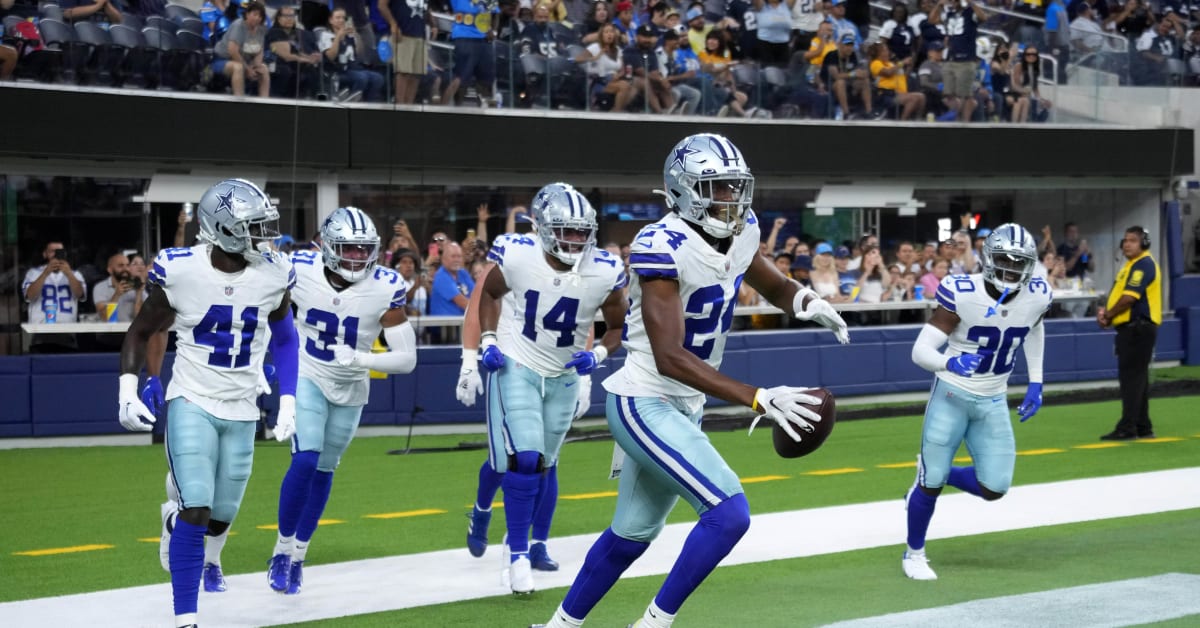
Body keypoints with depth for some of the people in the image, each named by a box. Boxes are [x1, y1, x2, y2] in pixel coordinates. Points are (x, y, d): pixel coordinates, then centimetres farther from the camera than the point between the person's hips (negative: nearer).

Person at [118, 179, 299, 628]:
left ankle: (207, 557, 50)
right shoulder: (180, 271, -15)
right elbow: (142, 332, 0)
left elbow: (283, 338, 11)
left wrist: (288, 400, 5)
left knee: (222, 513, 13)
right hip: (191, 403, -3)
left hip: (242, 410, 4)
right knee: (196, 511, -16)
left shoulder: (274, 275, -6)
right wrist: (128, 390, -11)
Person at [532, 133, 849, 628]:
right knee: (729, 513, -20)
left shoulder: (741, 232, 0)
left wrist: (808, 303, -7)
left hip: (684, 409, 9)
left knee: (632, 534, 20)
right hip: (644, 405, -9)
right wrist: (759, 399, -35)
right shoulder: (664, 247, -25)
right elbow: (670, 357, -29)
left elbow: (776, 288, 20)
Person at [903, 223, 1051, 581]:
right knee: (932, 481, -1)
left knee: (994, 488, -3)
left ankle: (933, 474, 27)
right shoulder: (962, 294, -21)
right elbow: (921, 351, -21)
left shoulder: (1036, 296, -8)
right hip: (952, 396, -4)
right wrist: (951, 363, -42)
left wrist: (1035, 384, 15)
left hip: (993, 403, 4)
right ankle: (914, 553, 23)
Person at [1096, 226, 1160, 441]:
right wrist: (1105, 312, 4)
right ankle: (1143, 427, 19)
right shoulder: (1131, 265, 19)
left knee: (1132, 377, -10)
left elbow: (1129, 298, -20)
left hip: (1139, 327, -11)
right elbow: (1117, 293, 22)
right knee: (1136, 378, 13)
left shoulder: (1143, 265, -13)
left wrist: (1108, 316, -8)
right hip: (1130, 327, 11)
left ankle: (1127, 428, -11)